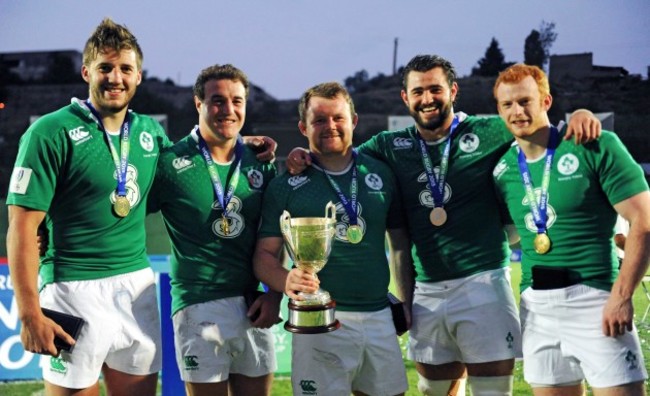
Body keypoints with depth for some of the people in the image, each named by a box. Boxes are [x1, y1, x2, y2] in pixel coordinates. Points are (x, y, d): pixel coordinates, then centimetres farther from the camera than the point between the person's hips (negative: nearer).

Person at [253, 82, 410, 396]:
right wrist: (287, 281, -21)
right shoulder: (286, 185, 1)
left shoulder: (380, 175, 9)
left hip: (379, 316, 3)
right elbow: (265, 254, -1)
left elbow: (400, 243, 15)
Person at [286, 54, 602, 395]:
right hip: (426, 293, 3)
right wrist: (306, 157, -5)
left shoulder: (488, 133, 0)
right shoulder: (390, 146, 8)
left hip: (483, 285, -3)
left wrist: (578, 116, -18)